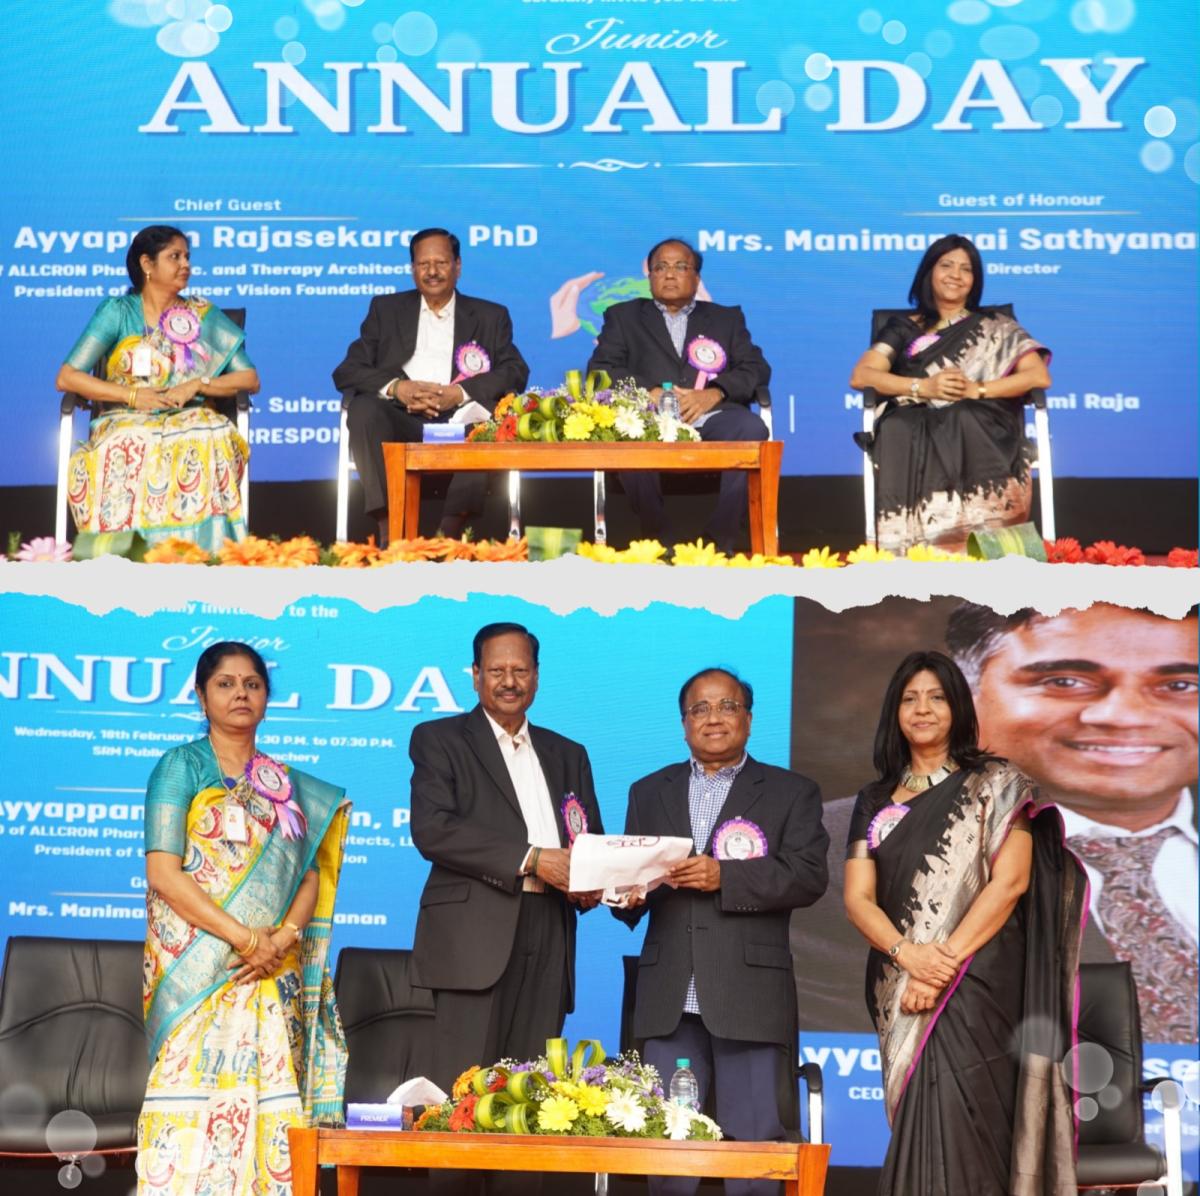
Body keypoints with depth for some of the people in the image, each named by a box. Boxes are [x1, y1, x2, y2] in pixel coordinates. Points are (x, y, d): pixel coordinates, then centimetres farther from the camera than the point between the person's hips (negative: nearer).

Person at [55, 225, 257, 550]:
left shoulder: (204, 314, 15)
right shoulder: (117, 312, 9)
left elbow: (250, 379, 10)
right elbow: (66, 377, 1)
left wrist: (197, 385, -8)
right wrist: (132, 395, -11)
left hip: (191, 419, 1)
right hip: (127, 422, -1)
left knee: (215, 440, -37)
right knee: (127, 449, -40)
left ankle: (203, 554, -36)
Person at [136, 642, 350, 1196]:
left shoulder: (287, 784, 15)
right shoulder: (181, 767, 1)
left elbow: (309, 874, 9)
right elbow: (163, 873, -9)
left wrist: (282, 938, -10)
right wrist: (244, 937, -15)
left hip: (273, 974, 4)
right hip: (198, 968, -4)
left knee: (268, 1103, 0)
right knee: (196, 1091, -9)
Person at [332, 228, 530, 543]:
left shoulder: (491, 317, 20)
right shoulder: (386, 309, 21)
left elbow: (516, 372, 5)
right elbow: (347, 371, 10)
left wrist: (460, 393, -13)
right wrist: (396, 388, -11)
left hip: (461, 425, -1)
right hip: (401, 421, 1)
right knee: (362, 408, -31)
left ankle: (450, 532, -34)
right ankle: (388, 531, -36)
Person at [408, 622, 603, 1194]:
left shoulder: (568, 755, 23)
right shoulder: (439, 739, 7)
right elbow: (432, 829, -8)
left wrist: (590, 884, -3)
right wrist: (530, 860, -14)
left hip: (547, 938, 4)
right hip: (475, 933, -4)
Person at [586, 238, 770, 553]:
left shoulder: (726, 318, 29)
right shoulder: (623, 316, 26)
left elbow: (757, 369, 14)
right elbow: (600, 369, 11)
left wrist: (714, 393, -8)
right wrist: (651, 393, -9)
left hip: (712, 420, 1)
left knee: (751, 430, -34)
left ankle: (720, 539, -24)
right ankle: (659, 539, -21)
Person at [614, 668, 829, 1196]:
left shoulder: (792, 793, 8)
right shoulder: (650, 792, 19)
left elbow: (808, 876, -5)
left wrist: (724, 876, -16)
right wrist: (629, 895, -9)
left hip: (751, 996, -3)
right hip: (670, 998, 3)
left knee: (754, 1142, -3)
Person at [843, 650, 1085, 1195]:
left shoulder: (995, 784, 3)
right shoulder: (875, 801, 13)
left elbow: (1010, 881, -8)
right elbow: (858, 898, 4)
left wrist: (944, 962, -16)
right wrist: (909, 955, -16)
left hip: (976, 981, -4)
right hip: (900, 992, 4)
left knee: (958, 1123, -12)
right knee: (918, 1123, 5)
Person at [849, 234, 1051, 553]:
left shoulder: (995, 329, 19)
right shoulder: (905, 328, 21)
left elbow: (1040, 376, 4)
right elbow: (860, 376, 7)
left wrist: (978, 389, -11)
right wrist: (923, 387, -10)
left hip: (980, 428, -1)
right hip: (917, 426, 1)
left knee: (962, 421, -40)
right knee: (897, 429, -37)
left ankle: (964, 547, -41)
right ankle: (913, 550, -39)